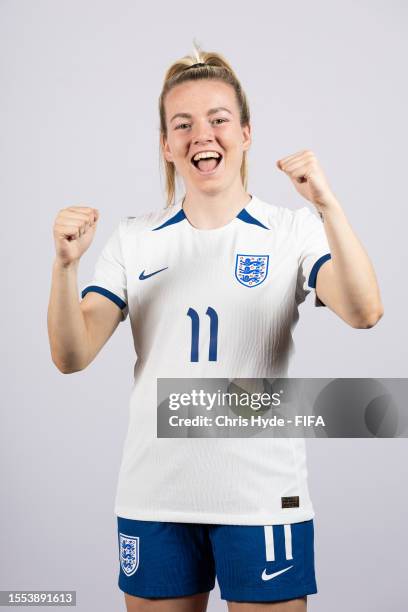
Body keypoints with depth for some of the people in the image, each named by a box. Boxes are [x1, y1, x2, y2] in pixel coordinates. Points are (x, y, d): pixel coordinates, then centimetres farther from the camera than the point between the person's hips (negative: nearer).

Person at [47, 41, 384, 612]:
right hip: (153, 496, 2)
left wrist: (327, 206, -31)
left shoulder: (293, 231, -2)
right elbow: (72, 357, -3)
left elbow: (363, 312, -18)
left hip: (262, 495, -2)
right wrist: (66, 264, -19)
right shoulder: (133, 239, 4)